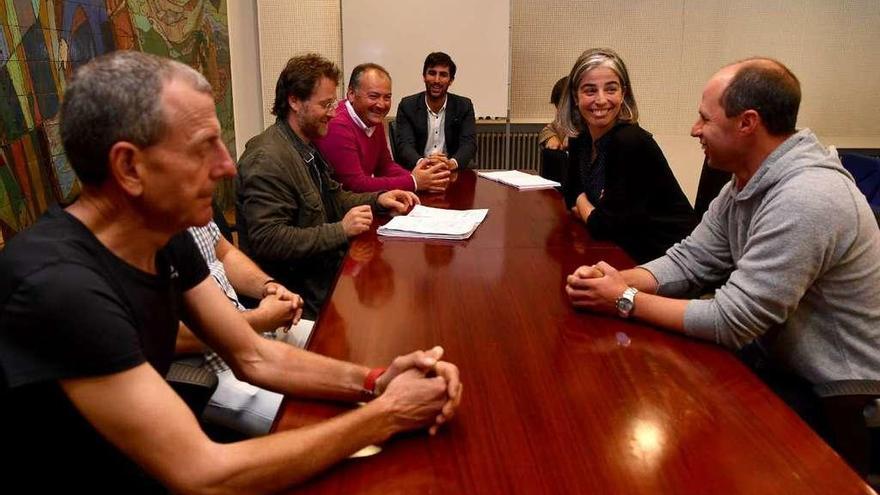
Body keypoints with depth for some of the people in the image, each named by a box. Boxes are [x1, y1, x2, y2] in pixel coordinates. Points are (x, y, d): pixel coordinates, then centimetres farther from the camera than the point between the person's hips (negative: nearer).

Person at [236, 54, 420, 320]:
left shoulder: (307, 146, 12)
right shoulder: (267, 159, -20)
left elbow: (331, 197, 21)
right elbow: (267, 239, -26)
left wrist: (378, 199, 4)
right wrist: (340, 230, -25)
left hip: (327, 272, 9)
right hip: (303, 295, -9)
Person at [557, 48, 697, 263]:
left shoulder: (632, 142, -22)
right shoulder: (580, 139, 1)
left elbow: (602, 226, -23)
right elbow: (571, 197, 10)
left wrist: (582, 202, -3)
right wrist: (589, 210, -10)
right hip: (629, 251, 7)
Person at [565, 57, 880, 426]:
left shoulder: (806, 200, -30)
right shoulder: (746, 182, 0)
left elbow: (730, 320, -28)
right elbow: (689, 260, 3)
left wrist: (626, 300, -20)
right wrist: (618, 281, -15)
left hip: (834, 397, -7)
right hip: (776, 360, 7)